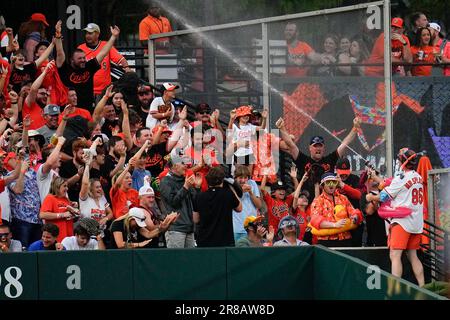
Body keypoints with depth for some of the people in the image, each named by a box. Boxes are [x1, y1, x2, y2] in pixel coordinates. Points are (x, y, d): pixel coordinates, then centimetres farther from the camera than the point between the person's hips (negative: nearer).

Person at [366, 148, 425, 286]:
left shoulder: (401, 178, -11)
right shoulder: (418, 178, 12)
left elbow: (384, 197, -3)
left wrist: (371, 197, 16)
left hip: (402, 221, -8)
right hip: (417, 223, 8)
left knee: (395, 255, -12)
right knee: (412, 255, 14)